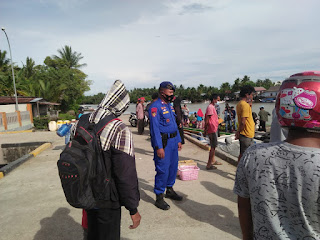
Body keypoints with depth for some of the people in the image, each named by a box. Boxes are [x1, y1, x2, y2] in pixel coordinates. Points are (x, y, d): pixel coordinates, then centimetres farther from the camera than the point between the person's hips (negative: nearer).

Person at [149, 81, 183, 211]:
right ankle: (159, 198, 10)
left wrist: (178, 140, 17)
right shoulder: (155, 107, -13)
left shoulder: (170, 106, 15)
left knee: (173, 167, 17)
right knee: (163, 170, -4)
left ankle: (170, 189, 35)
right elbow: (155, 128, -18)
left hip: (173, 141, 9)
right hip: (163, 142, -9)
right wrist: (159, 147, -22)